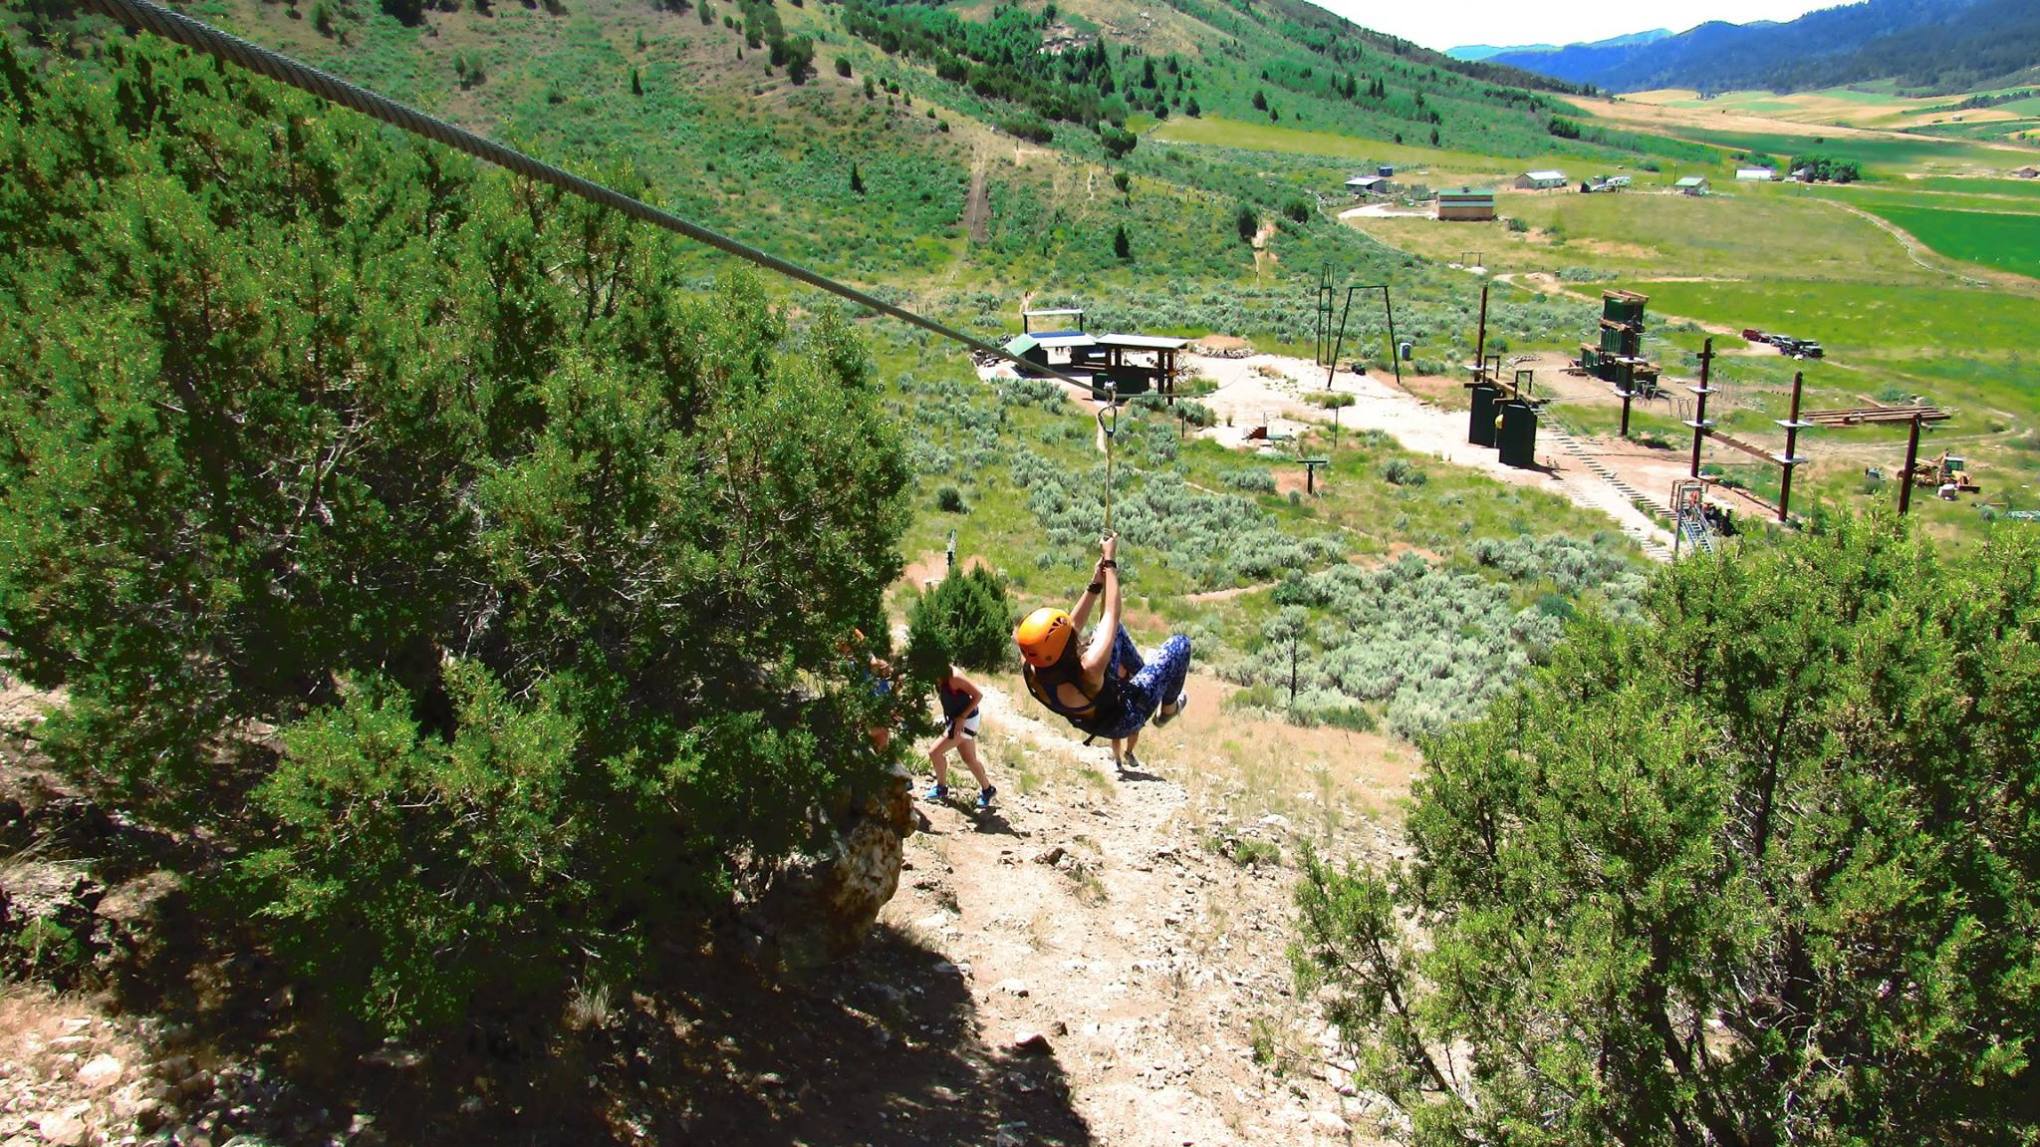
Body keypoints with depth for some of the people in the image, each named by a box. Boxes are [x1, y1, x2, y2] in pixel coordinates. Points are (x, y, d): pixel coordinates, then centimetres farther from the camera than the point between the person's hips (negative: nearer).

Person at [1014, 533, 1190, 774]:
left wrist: (1095, 583, -11)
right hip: (1124, 718, -6)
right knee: (1180, 644, 0)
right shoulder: (1089, 669, -47)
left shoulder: (1031, 671, -29)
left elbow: (1071, 625, -11)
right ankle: (1168, 708, 27)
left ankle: (1140, 674, 39)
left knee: (1108, 627, 16)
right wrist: (1110, 561, -23)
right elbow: (1111, 614, -33)